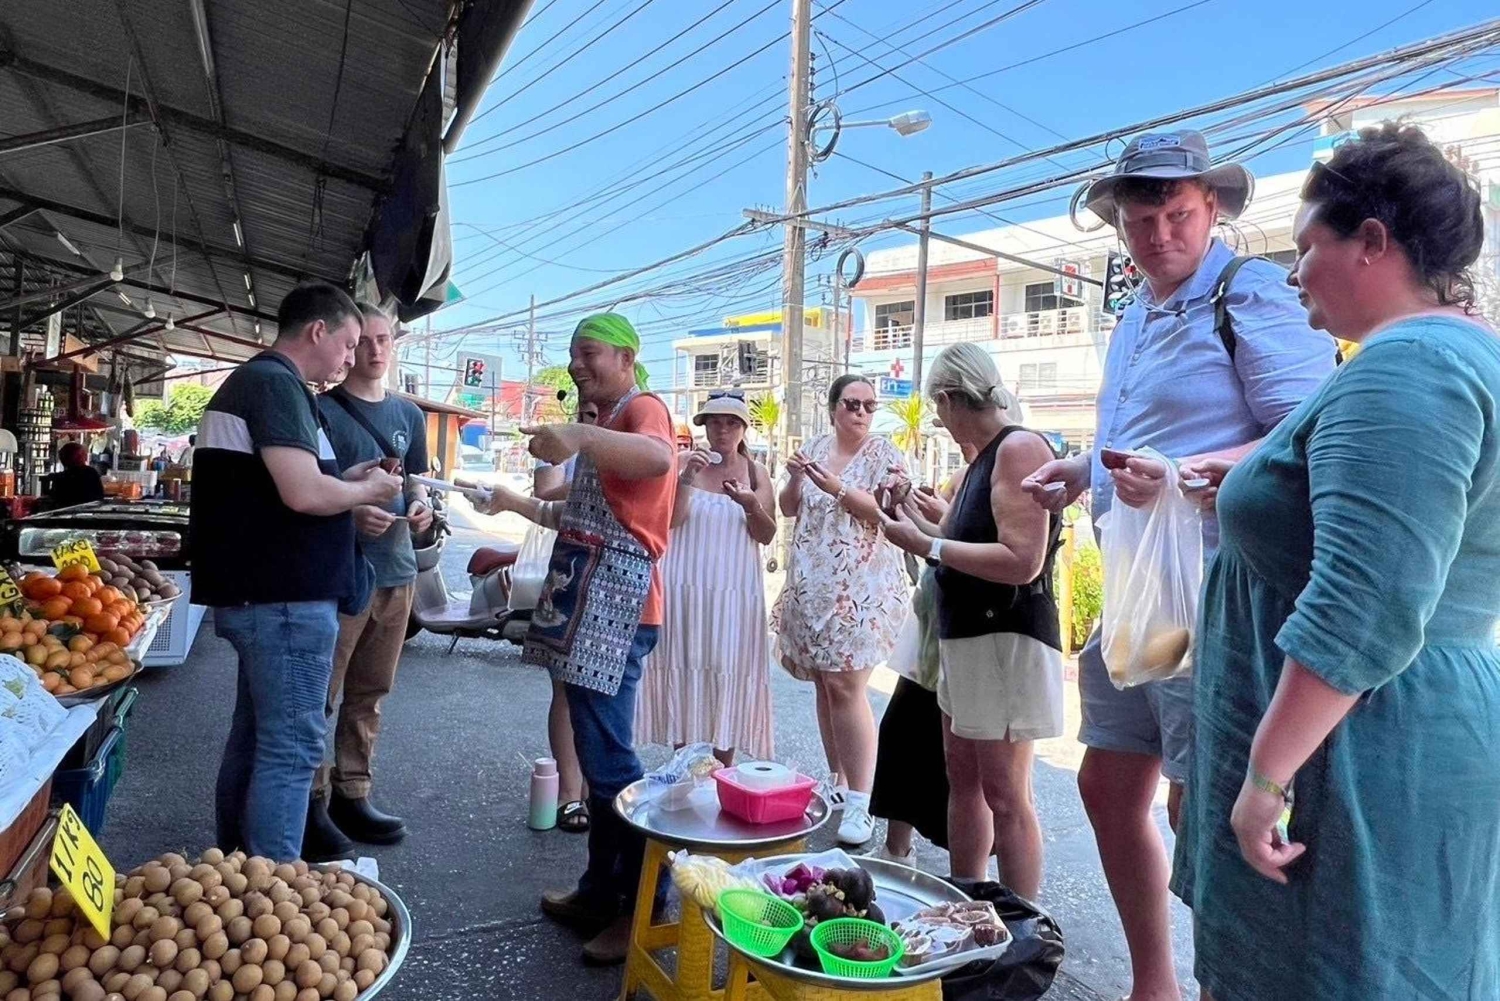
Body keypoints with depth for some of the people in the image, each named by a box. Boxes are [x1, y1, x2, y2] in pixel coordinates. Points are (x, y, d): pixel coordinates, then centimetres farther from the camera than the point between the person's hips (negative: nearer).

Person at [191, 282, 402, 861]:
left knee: (255, 736, 18)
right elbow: (303, 494, -25)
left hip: (256, 592, 11)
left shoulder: (249, 380, 19)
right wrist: (369, 491, -8)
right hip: (285, 597, -11)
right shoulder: (276, 383, -14)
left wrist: (347, 480, 12)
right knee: (292, 747, -5)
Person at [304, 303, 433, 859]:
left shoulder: (410, 415, 14)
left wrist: (420, 503, 0)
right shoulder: (324, 410, -3)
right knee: (320, 695, 0)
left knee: (370, 693, 13)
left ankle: (351, 796, 24)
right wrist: (352, 512, -22)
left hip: (396, 570, 6)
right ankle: (311, 803, 12)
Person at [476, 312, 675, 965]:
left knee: (608, 757, -8)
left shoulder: (642, 408, -7)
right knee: (598, 755, 14)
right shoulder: (607, 424, 26)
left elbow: (658, 457, -33)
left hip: (615, 606, -10)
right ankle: (601, 891, 25)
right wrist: (517, 503, 26)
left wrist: (580, 437, -45)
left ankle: (645, 908, 3)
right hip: (587, 604, 10)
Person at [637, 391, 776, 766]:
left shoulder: (756, 472, 6)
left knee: (728, 669, 1)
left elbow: (767, 535, 1)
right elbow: (669, 519, -5)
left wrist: (751, 505, -18)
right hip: (686, 585, 0)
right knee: (683, 665, 3)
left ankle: (723, 765, 13)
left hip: (736, 590, 1)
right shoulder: (684, 461, 3)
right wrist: (686, 479, -18)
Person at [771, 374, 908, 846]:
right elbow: (788, 509, 14)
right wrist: (795, 478, -6)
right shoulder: (815, 449, 12)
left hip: (860, 590, -5)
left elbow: (888, 513, -11)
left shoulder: (883, 452, -1)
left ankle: (859, 802, -6)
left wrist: (837, 489, -21)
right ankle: (837, 781, 24)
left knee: (846, 686, -12)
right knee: (823, 684, 10)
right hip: (811, 586, 5)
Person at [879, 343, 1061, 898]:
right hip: (967, 637, 10)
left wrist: (926, 545, -19)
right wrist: (919, 524, 13)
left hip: (1008, 639, -10)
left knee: (1004, 795, -2)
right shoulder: (986, 456, 15)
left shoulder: (1019, 447, -15)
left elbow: (1021, 561, -25)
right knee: (962, 779, 16)